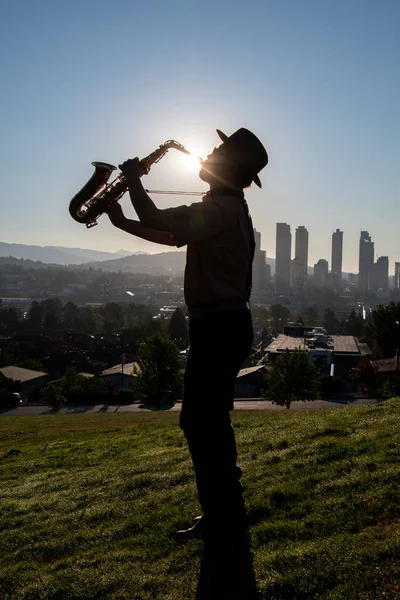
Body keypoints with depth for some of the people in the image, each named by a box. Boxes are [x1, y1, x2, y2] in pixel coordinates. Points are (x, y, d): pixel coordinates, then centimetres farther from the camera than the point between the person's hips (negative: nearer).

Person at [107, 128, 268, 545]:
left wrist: (133, 178, -3)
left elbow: (155, 220, -20)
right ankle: (223, 511, 29)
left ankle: (223, 518, 9)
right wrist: (122, 223, 21)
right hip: (223, 324, 11)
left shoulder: (218, 209, -15)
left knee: (199, 421, -3)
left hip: (218, 327, -11)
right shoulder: (229, 208, 18)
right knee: (209, 420, 17)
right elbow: (170, 236, 24)